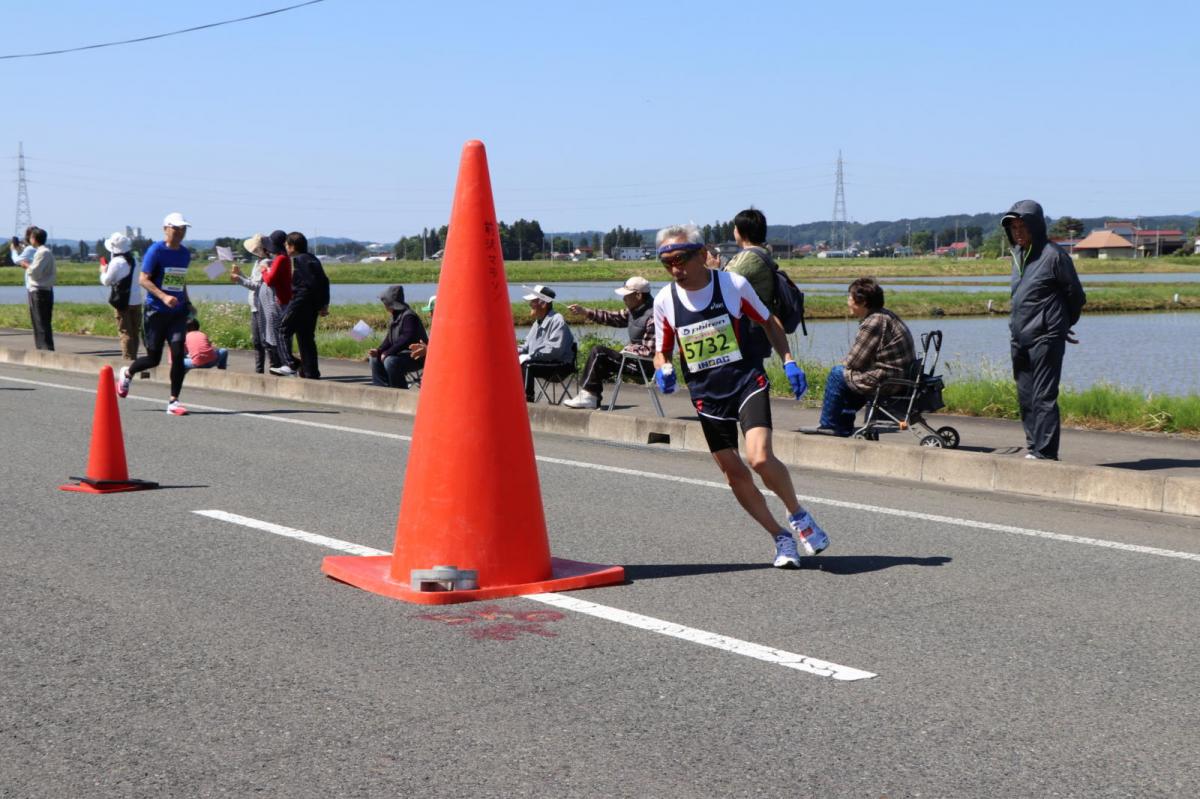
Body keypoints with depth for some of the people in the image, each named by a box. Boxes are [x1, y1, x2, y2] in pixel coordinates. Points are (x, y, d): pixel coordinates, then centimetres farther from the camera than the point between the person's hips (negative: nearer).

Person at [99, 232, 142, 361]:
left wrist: (103, 271, 13)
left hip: (122, 302, -6)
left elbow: (106, 281, -6)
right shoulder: (133, 261, 10)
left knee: (125, 332, -3)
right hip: (136, 301, 6)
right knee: (135, 332, 10)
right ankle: (133, 358, 15)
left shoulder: (116, 262, -12)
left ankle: (128, 359, -5)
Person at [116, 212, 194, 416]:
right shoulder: (156, 250, -8)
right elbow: (143, 279, -12)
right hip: (155, 312, -4)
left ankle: (173, 402, -3)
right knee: (154, 358, 3)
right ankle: (127, 373, 35)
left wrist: (187, 303, 14)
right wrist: (163, 297, -23)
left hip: (178, 313, 4)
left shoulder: (185, 254, 10)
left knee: (178, 354, -9)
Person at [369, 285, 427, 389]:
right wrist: (378, 351, -4)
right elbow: (389, 338, 13)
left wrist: (387, 353, -25)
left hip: (416, 357, -10)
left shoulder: (408, 316, -20)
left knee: (390, 361, -32)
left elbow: (406, 340, -28)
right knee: (375, 359, 7)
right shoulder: (396, 316, 11)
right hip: (402, 353, 10)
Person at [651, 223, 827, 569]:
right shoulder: (664, 300, -1)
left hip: (748, 384, -3)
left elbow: (768, 321, 8)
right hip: (707, 396, 3)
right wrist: (663, 370, -11)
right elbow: (662, 350, 11)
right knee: (735, 475, 4)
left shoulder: (733, 284, -7)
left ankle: (798, 516, 5)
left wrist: (789, 361, -1)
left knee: (760, 458, -22)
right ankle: (782, 538, 21)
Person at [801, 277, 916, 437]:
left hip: (887, 382, -10)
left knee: (837, 373, 0)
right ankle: (843, 425, 31)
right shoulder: (885, 315, 12)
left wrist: (843, 366, 6)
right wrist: (846, 364, 7)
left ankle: (829, 425, 12)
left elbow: (853, 362, -15)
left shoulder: (874, 323, -20)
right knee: (848, 373, 26)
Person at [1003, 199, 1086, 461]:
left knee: (1044, 397, -8)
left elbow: (1076, 296, 0)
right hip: (1019, 340, 7)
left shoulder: (1053, 255, -9)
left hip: (1045, 339, -7)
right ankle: (1034, 446, 18)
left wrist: (1062, 325, 13)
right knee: (1025, 397, 10)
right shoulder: (1017, 254, 13)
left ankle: (1045, 452, -8)